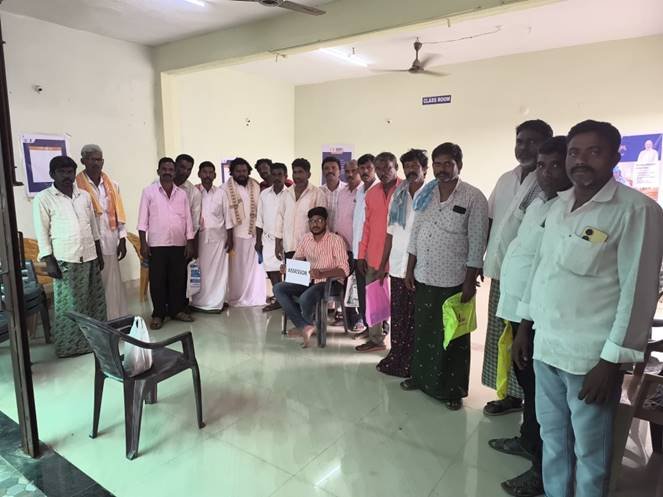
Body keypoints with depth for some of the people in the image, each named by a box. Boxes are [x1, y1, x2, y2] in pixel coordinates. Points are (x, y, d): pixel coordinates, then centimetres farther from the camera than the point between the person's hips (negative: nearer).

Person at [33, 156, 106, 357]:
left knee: (95, 301, 10)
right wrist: (49, 262, -11)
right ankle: (69, 346, 13)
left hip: (89, 257, 5)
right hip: (65, 260, -5)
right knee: (69, 305, 1)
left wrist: (99, 254, 13)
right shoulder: (43, 199, -5)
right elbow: (42, 233, -6)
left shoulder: (84, 195, 9)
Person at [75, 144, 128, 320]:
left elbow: (119, 213, 10)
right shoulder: (76, 185, -4)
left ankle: (116, 319, 18)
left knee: (113, 283, 9)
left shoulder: (112, 185, 10)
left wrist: (122, 240, 5)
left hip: (110, 242, 4)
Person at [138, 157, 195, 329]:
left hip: (179, 244, 3)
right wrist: (143, 243, -8)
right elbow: (143, 219, -1)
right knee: (157, 280, 2)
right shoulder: (149, 191, 1)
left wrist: (190, 243, 3)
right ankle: (158, 314, 12)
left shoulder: (182, 193, 9)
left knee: (178, 279, 8)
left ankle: (177, 310, 20)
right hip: (157, 244, -3)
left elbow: (188, 219, 8)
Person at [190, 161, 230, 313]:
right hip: (199, 236, -1)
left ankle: (216, 302, 13)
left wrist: (229, 238, 2)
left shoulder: (221, 193, 7)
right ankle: (199, 302, 10)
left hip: (218, 237, 1)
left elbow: (227, 216, 8)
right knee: (200, 271, 0)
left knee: (218, 271, 3)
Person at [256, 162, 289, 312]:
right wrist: (258, 240, 7)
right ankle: (278, 298, 17)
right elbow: (259, 219, 9)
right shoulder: (264, 194, 5)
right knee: (271, 269, 5)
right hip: (268, 238, 4)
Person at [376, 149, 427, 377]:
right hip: (398, 267, 5)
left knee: (416, 319, 4)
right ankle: (396, 360, 25)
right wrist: (383, 264, 13)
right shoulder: (398, 196, 12)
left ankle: (414, 364, 18)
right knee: (398, 316, 12)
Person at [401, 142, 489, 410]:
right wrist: (410, 270, 8)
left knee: (453, 338, 9)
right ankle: (420, 376, 35)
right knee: (423, 331, 16)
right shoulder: (425, 194, 6)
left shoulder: (474, 198, -9)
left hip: (454, 281, -4)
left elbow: (477, 244, -10)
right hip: (424, 278, 5)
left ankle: (453, 389, 24)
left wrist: (470, 282, -12)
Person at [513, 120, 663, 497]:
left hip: (591, 354, -6)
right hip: (545, 344, 6)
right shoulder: (559, 206, 9)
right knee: (552, 438, 20)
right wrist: (526, 325, 15)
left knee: (589, 452, 10)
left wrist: (612, 361, -14)